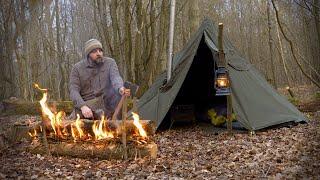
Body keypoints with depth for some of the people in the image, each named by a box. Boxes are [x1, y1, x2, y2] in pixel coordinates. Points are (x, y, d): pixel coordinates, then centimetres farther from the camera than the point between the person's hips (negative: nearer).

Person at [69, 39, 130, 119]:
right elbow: (74, 90, -5)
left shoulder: (110, 62, 5)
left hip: (106, 103, 1)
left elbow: (115, 78, -14)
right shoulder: (77, 68, 4)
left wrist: (120, 89, -40)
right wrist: (83, 106, -26)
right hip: (86, 104, 0)